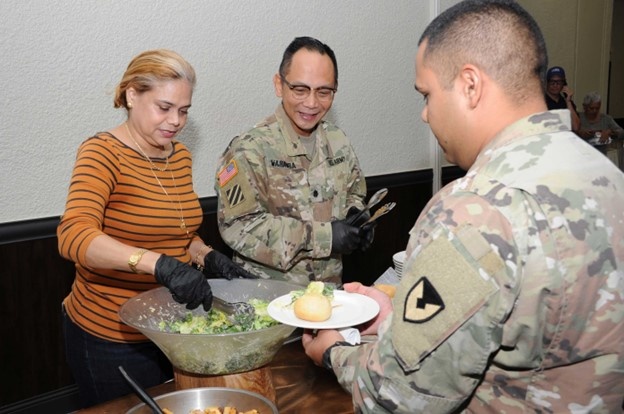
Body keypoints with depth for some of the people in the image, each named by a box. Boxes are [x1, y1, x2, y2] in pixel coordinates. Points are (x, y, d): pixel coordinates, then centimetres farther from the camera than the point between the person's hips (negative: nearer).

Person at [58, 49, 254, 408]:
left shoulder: (180, 156, 5)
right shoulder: (103, 153, -16)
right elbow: (74, 236, -31)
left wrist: (209, 258, -3)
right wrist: (159, 264, -42)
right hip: (112, 339, -6)